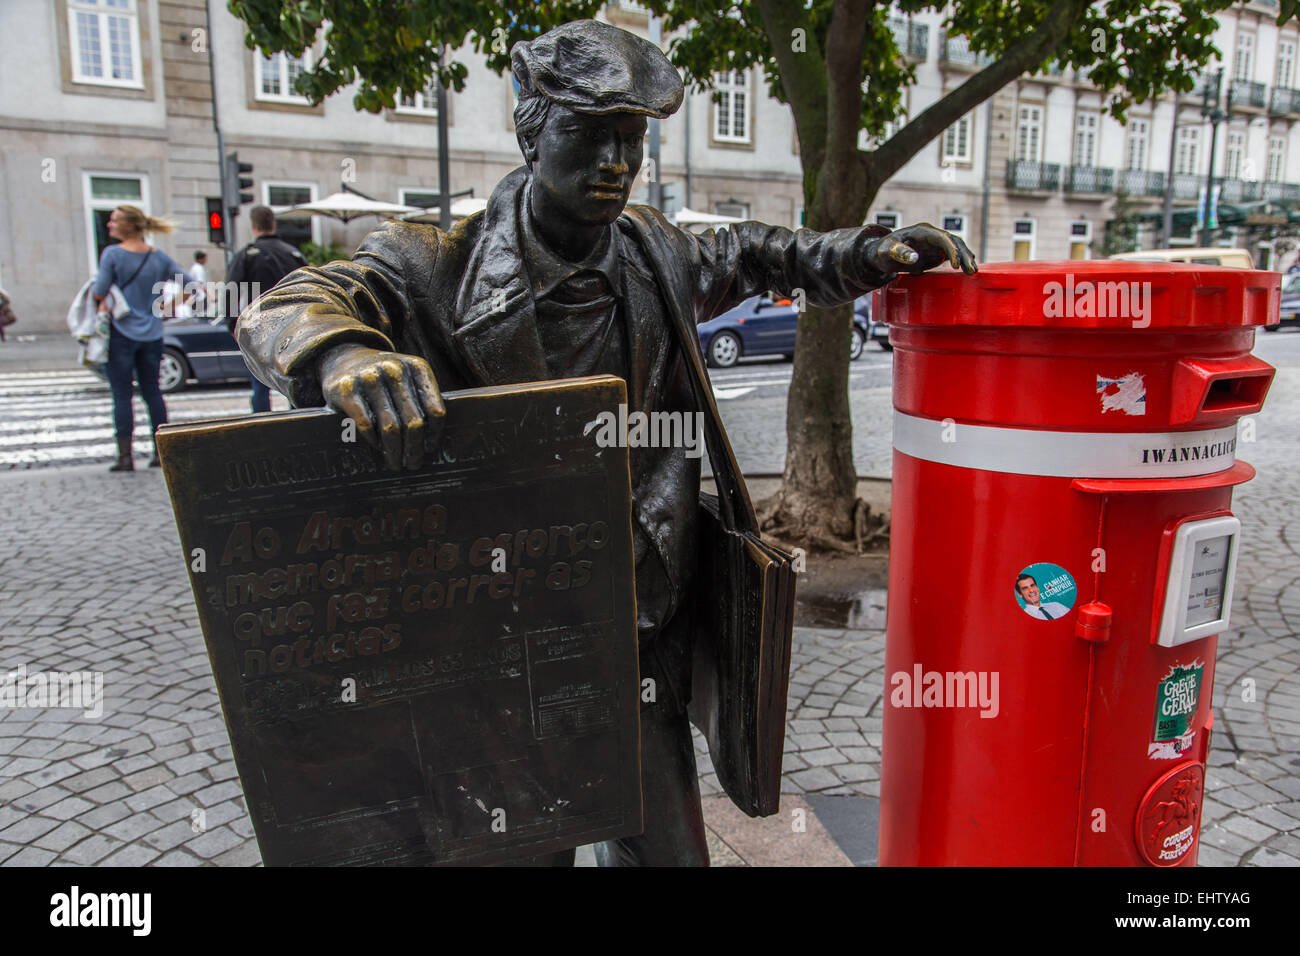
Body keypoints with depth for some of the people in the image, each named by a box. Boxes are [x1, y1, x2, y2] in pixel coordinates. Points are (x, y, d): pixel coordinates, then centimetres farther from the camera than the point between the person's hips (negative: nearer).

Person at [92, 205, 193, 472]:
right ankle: (161, 452, 11)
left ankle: (125, 456, 0)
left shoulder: (112, 254, -8)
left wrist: (103, 300, 11)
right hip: (152, 334, 4)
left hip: (122, 332, -4)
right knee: (152, 392, 10)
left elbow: (98, 293, -10)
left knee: (121, 395, 1)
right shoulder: (159, 257, 5)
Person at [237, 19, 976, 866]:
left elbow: (747, 255, 22)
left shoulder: (655, 255, 3)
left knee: (666, 843, 17)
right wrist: (344, 353, -43)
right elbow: (282, 311, -18)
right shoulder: (445, 266, -10)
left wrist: (866, 256, 7)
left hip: (646, 628, 4)